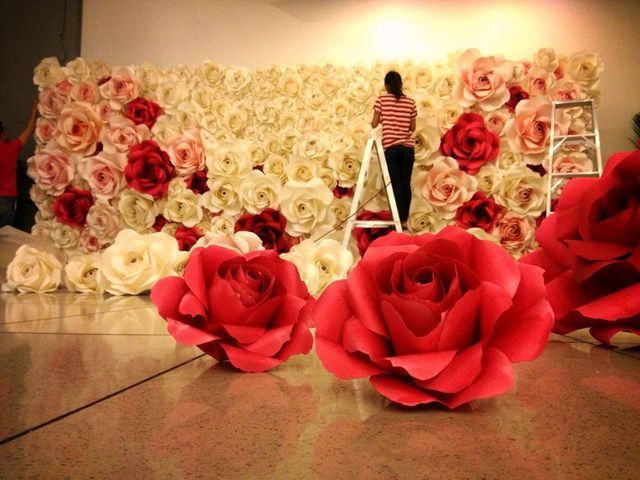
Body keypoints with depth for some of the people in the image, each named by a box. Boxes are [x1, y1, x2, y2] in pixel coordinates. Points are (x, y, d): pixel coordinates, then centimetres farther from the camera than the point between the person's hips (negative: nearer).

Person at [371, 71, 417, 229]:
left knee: (395, 184, 1)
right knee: (406, 184, 7)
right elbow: (413, 127, 10)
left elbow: (374, 124, 3)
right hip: (407, 147, 2)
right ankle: (404, 220, 11)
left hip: (390, 147, -2)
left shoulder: (381, 99, 0)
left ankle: (399, 220, 0)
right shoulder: (410, 102, 7)